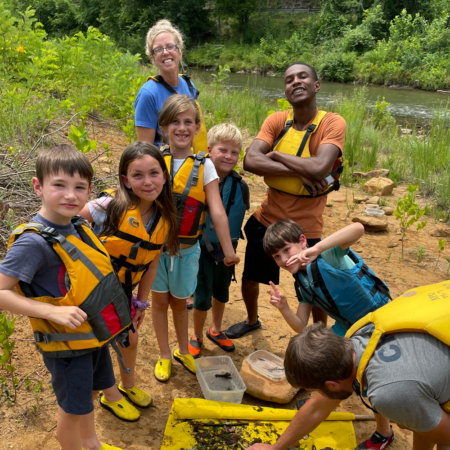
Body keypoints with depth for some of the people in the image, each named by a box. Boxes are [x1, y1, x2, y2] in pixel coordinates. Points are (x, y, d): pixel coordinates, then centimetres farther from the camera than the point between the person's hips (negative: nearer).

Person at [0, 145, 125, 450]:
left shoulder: (78, 226, -4)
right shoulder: (34, 242, -27)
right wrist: (52, 312, -32)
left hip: (93, 333, 7)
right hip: (66, 343, -7)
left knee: (90, 391, 27)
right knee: (72, 407, 13)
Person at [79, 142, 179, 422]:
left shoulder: (164, 219, -9)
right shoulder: (111, 207, -28)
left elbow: (151, 263, 2)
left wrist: (142, 302, 8)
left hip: (123, 290, 6)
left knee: (131, 339, 22)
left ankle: (128, 385, 51)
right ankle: (111, 396, 39)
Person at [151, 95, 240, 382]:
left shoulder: (204, 166, -7)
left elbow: (217, 212, -10)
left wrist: (228, 250, -9)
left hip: (187, 248, 0)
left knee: (179, 302, 17)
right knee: (160, 301, 14)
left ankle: (183, 352, 39)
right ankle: (165, 356, 32)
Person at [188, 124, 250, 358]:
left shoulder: (240, 186, -9)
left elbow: (243, 215, 5)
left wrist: (233, 245, 5)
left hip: (227, 250, 4)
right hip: (202, 249, -3)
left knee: (221, 293, 20)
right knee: (202, 297, 3)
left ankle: (216, 330, 44)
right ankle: (196, 337, 29)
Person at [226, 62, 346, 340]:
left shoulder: (332, 123, -13)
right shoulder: (277, 121, -3)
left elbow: (319, 168, -30)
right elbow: (251, 161, -18)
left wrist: (276, 154, -17)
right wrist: (299, 172, -25)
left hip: (305, 227, -4)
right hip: (266, 220, 4)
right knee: (249, 278, 21)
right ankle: (252, 320, 52)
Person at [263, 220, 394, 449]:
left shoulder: (329, 253, -26)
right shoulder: (303, 281, -3)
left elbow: (357, 228, -47)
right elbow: (302, 328, -5)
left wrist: (315, 250, -54)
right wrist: (283, 308, -24)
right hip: (350, 324, 8)